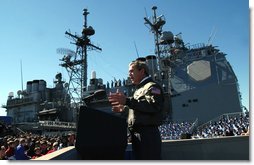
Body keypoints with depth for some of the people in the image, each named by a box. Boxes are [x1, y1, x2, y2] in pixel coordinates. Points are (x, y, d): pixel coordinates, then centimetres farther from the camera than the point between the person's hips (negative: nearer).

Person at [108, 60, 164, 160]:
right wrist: (124, 109, 12)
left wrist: (127, 101, -27)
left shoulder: (152, 87, -4)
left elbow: (153, 105, -24)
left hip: (147, 134, -10)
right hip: (137, 135, 10)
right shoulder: (139, 89, 25)